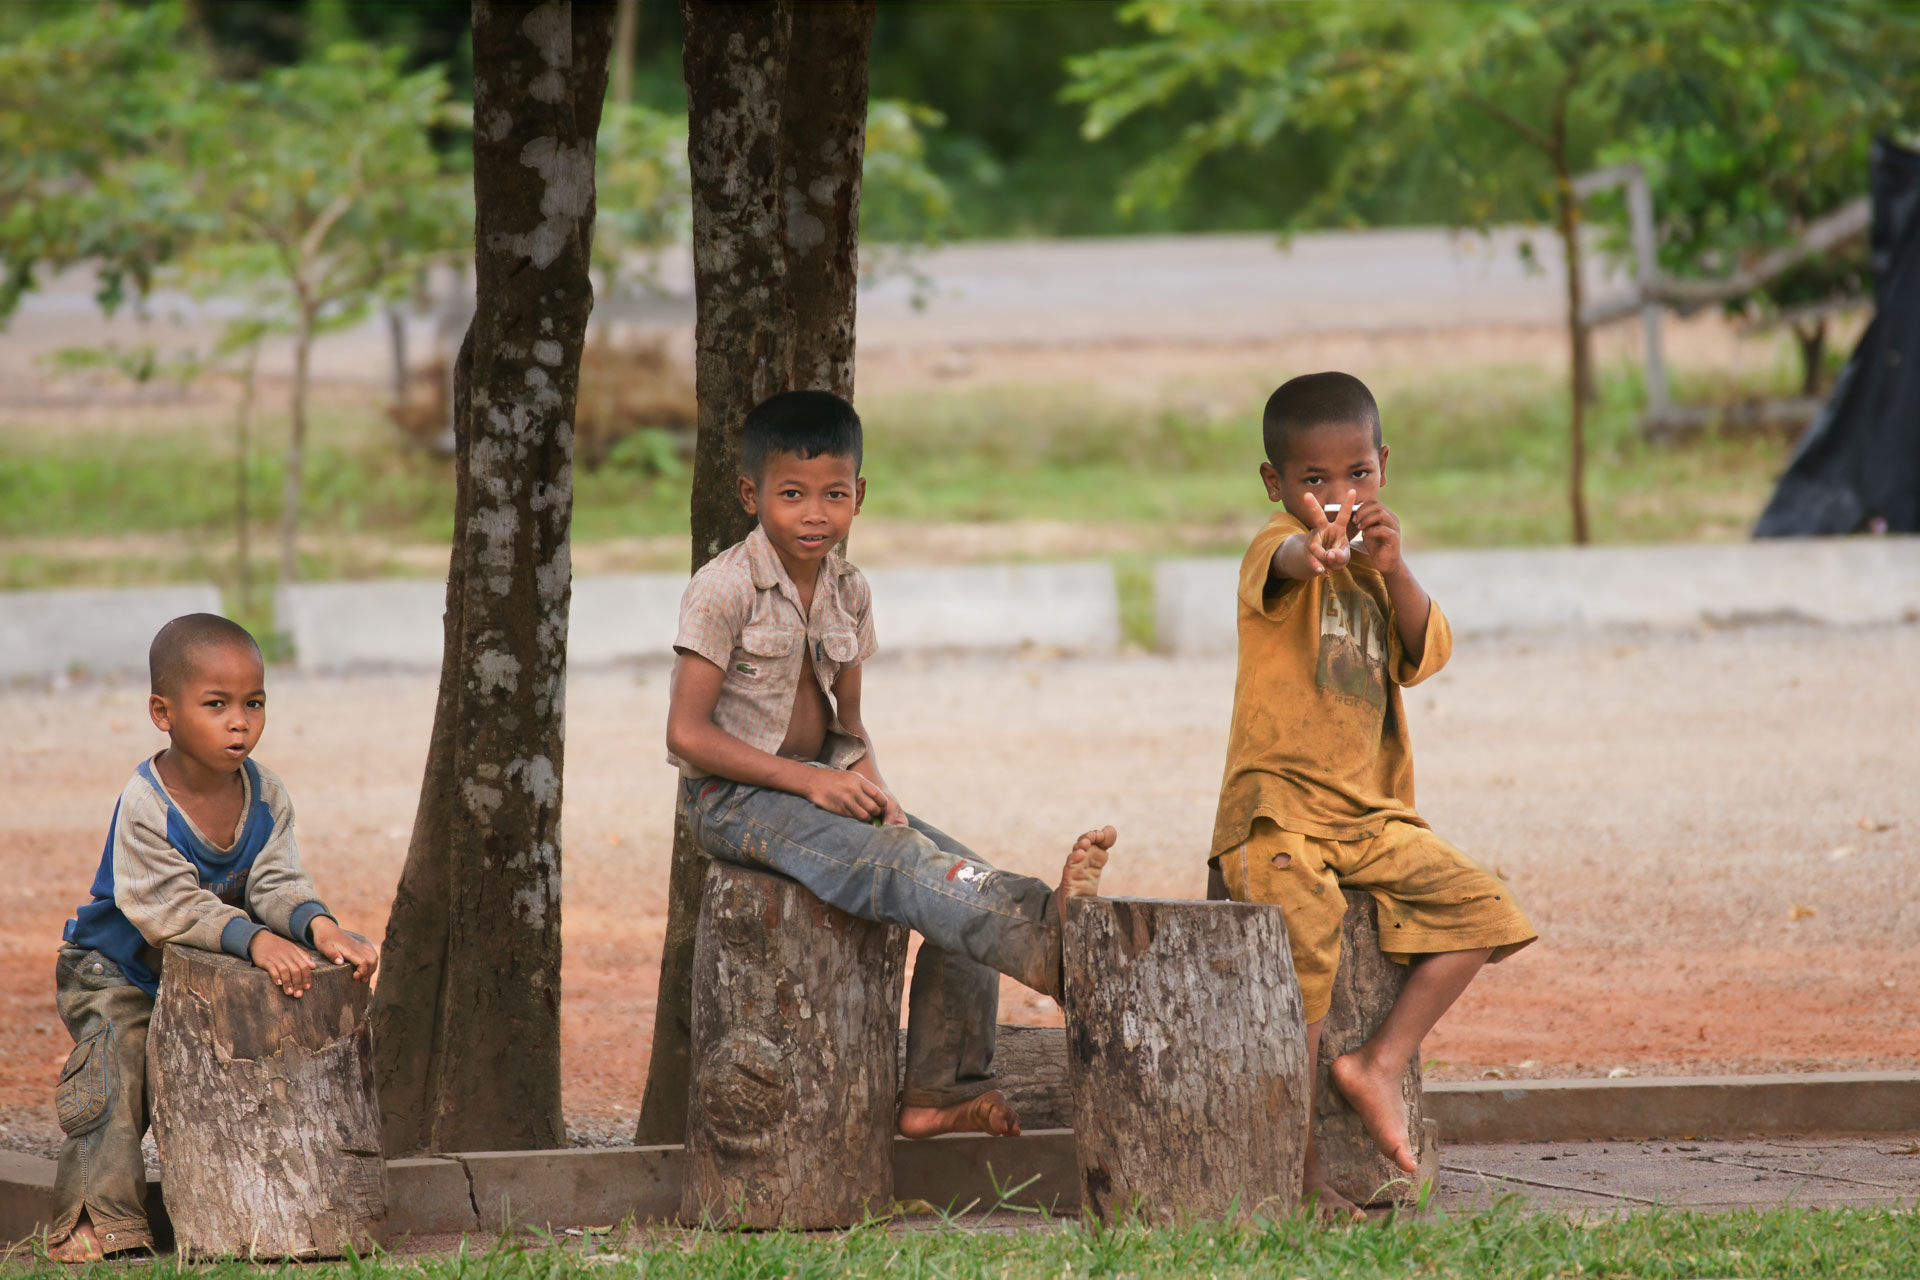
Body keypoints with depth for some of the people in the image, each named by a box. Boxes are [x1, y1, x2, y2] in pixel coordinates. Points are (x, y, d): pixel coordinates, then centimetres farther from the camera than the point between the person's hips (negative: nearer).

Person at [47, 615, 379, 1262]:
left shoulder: (264, 795, -12)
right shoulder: (144, 805, -30)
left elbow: (277, 884, -18)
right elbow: (168, 905, -37)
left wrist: (320, 926, -41)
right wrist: (258, 941, -49)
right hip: (114, 972, -5)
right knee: (114, 1080, -19)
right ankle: (99, 1221, -13)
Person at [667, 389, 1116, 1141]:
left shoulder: (847, 593, 9)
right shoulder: (724, 592, -12)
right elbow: (688, 732, -16)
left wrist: (872, 788, -6)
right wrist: (809, 781, -22)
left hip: (823, 784, 7)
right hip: (734, 797, -7)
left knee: (962, 875, -10)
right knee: (890, 867, -31)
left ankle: (938, 1091, -9)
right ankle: (1043, 946, -51)